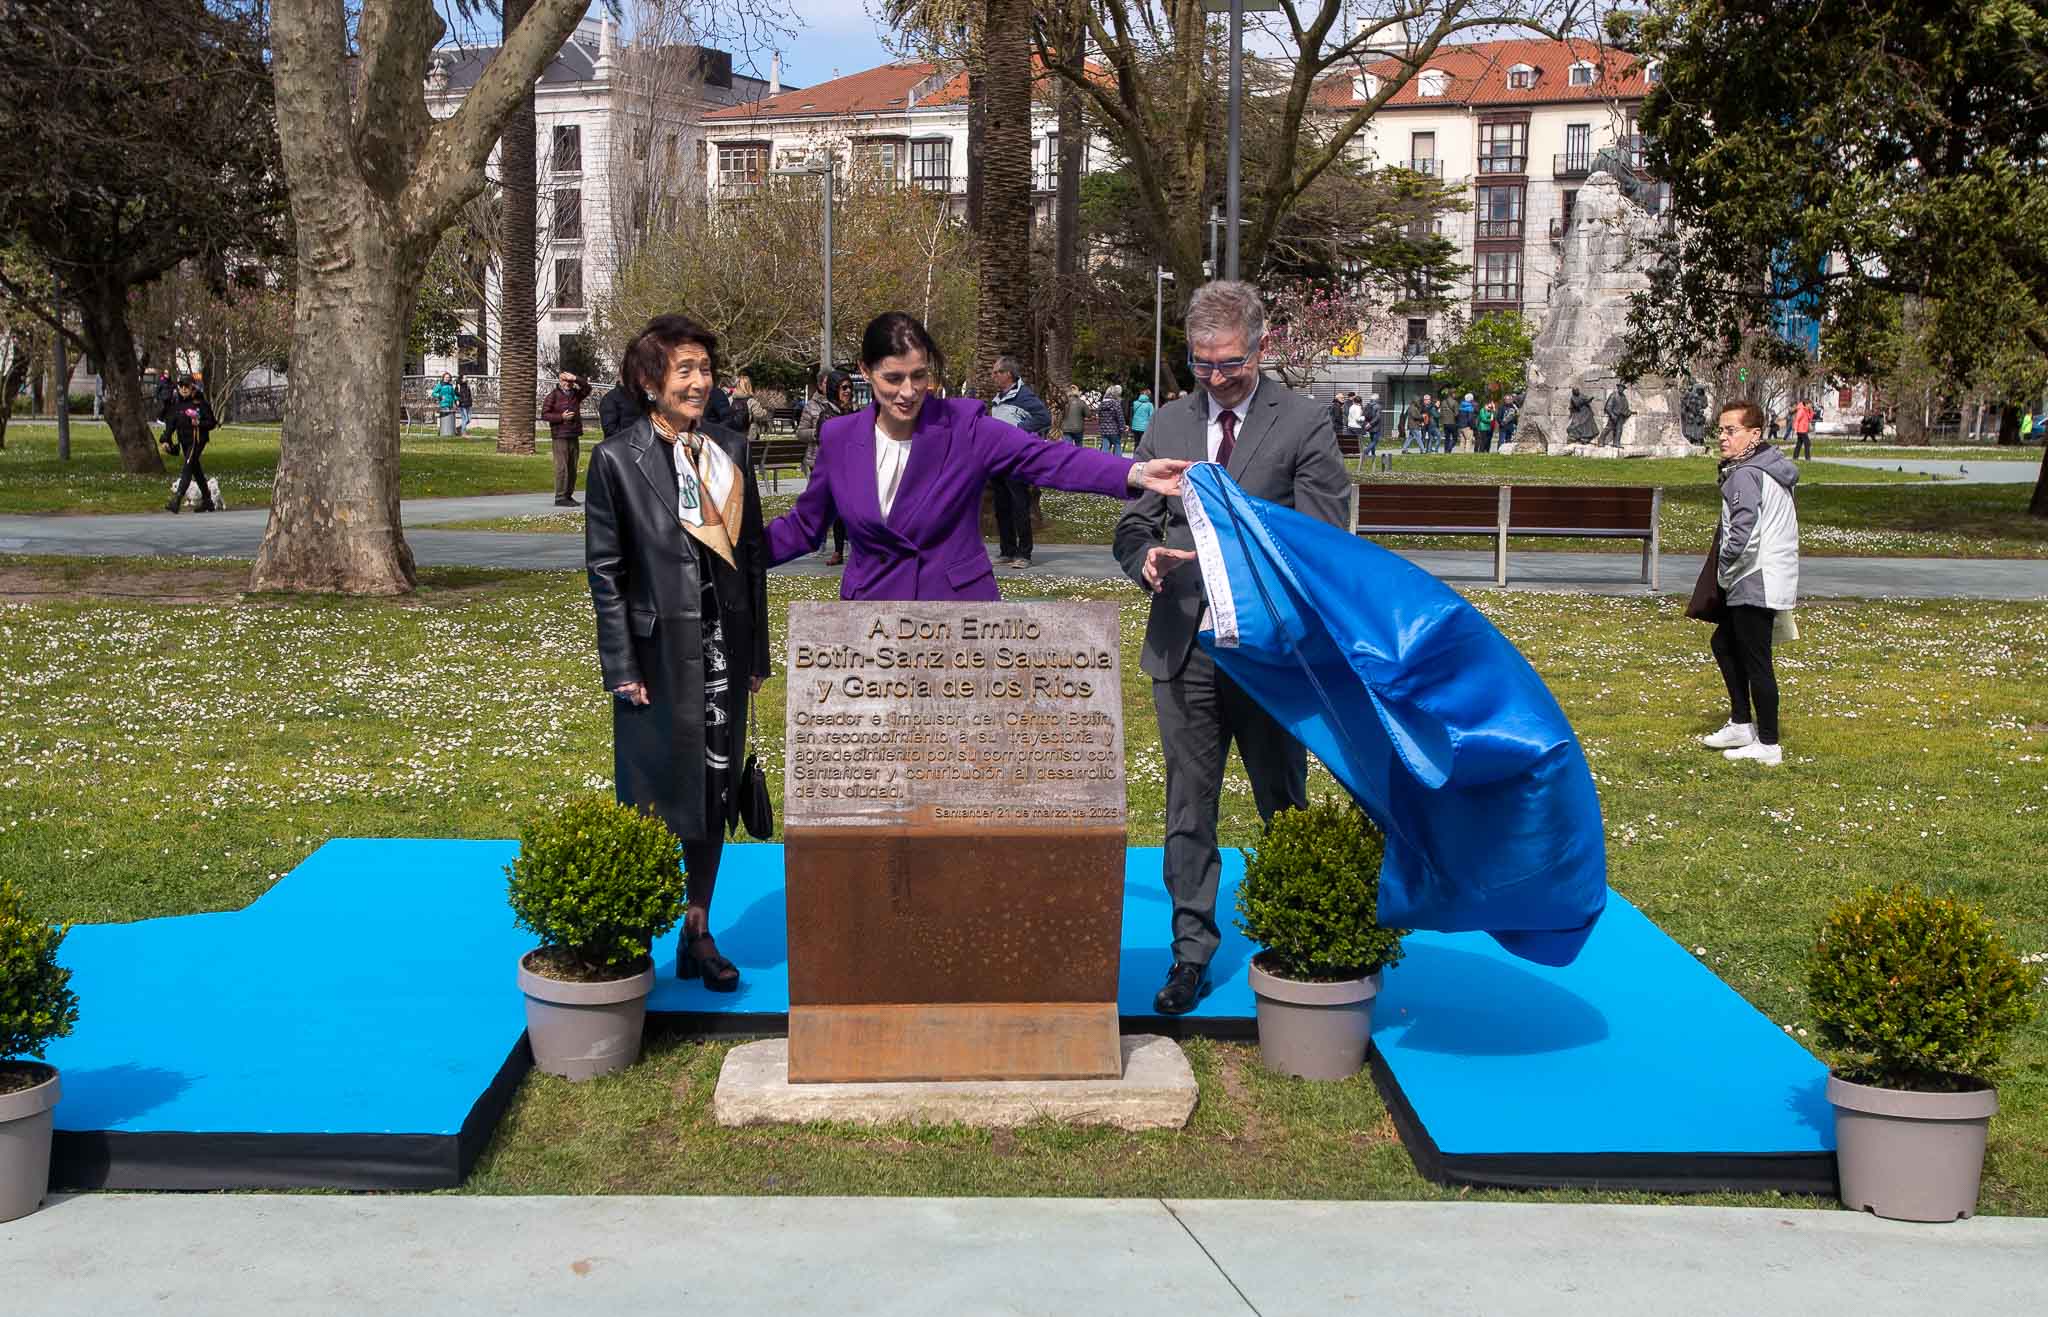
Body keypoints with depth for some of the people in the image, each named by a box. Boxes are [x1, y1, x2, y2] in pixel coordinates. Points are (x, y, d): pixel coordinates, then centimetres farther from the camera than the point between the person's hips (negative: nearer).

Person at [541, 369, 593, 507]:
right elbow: (544, 414, -6)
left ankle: (568, 495, 17)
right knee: (562, 467, -9)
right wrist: (561, 417, -16)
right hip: (560, 437, -7)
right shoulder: (553, 395, -3)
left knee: (572, 467, 10)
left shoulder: (575, 394, 14)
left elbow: (587, 388, 7)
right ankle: (560, 497, -8)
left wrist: (575, 379, -4)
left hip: (574, 436, 7)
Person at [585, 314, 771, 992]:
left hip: (723, 649, 5)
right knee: (656, 797, 2)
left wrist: (756, 653, 9)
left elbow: (752, 554, 11)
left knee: (715, 792, 10)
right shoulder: (617, 459, -6)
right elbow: (604, 570, -6)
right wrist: (621, 669, -10)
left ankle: (698, 932, 22)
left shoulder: (730, 449, 8)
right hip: (660, 650, -4)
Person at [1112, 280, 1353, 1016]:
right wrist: (1147, 559, -12)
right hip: (1183, 647, 3)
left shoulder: (1305, 426, -1)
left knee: (1285, 809, 9)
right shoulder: (1167, 426, 11)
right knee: (1188, 810, 7)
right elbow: (1132, 527, 11)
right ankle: (1191, 953, 14)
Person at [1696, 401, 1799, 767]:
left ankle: (1768, 745, 5)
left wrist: (1724, 572, -12)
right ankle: (1741, 725, 28)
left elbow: (1743, 533, -28)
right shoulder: (1772, 470, 14)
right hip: (1768, 582, 11)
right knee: (1724, 643, 23)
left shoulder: (1745, 475, -17)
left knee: (1756, 663, -3)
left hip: (1755, 584, -11)